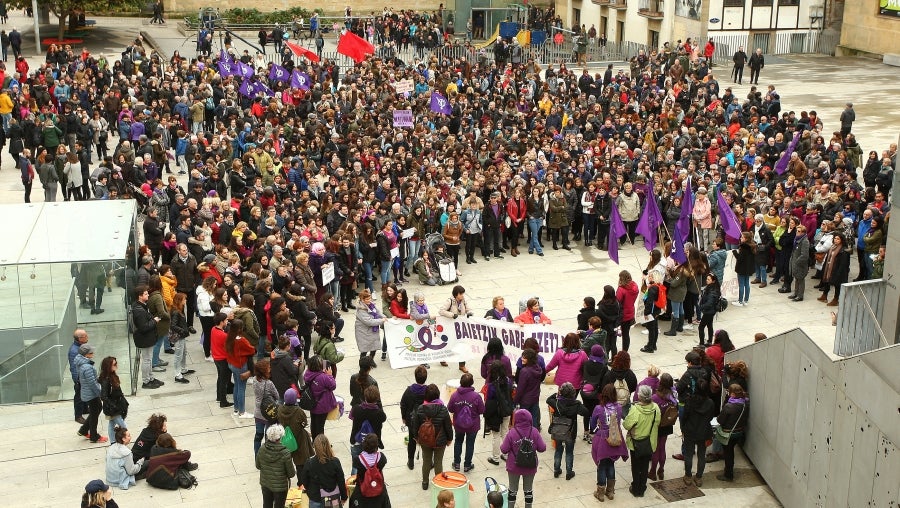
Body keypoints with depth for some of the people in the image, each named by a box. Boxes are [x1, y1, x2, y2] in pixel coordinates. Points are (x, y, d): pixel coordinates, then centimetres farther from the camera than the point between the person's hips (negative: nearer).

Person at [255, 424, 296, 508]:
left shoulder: (262, 449, -16)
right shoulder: (285, 453, -28)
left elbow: (258, 466, 0)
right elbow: (291, 474, -18)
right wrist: (294, 472, 4)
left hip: (265, 484, 4)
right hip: (280, 486, -4)